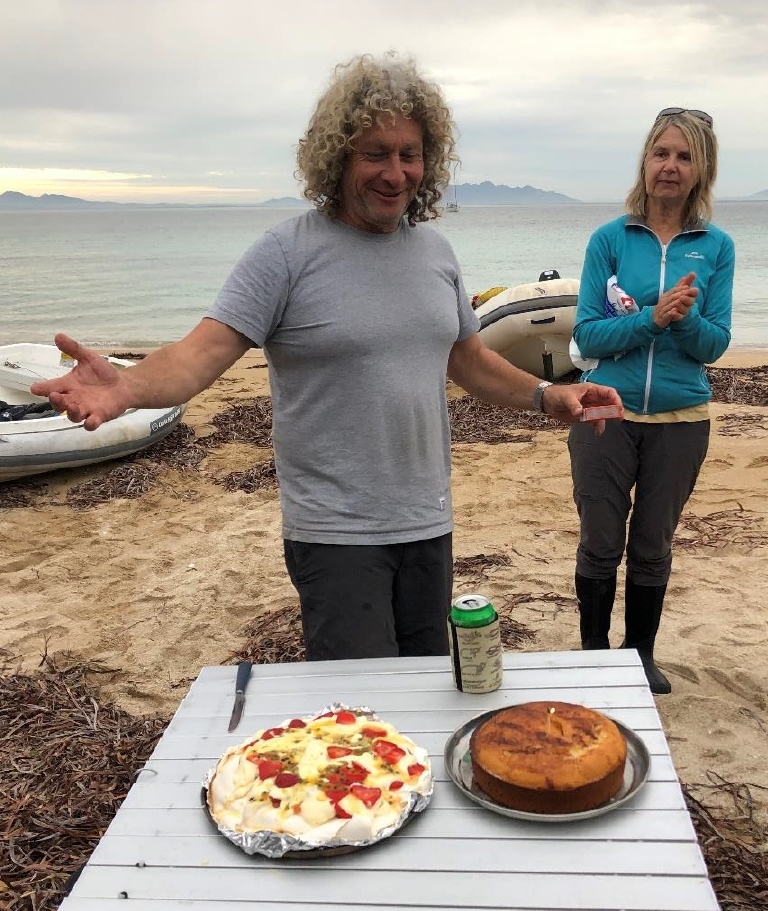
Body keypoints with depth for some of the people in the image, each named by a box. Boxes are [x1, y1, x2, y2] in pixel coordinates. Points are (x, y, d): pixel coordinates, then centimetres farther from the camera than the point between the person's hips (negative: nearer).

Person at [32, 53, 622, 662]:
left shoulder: (436, 251, 7)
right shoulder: (288, 253, -12)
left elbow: (468, 358, 18)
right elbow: (203, 353, -20)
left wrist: (546, 396, 6)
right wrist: (127, 388, -39)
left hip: (428, 524, 6)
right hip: (335, 536, -6)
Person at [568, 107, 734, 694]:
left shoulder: (716, 247, 0)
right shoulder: (610, 239, -3)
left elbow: (715, 344, -2)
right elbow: (587, 334, -9)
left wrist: (686, 317, -22)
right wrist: (652, 318, -23)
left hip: (680, 420, 1)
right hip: (608, 414, -1)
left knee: (653, 546, 14)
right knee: (601, 543, 7)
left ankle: (642, 655, 33)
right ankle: (594, 653, 27)